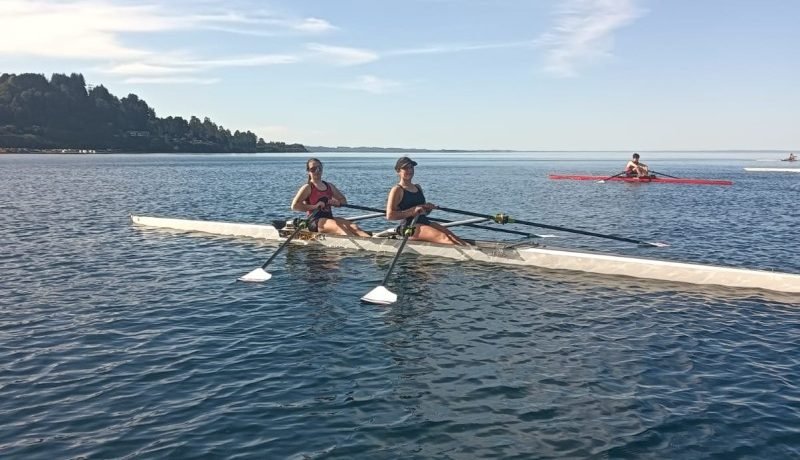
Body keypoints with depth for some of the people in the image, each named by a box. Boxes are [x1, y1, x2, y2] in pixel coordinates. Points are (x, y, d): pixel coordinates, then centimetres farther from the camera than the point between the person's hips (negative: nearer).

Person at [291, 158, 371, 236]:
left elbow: (344, 200, 27)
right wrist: (314, 206, -18)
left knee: (353, 227, -21)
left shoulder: (329, 186, 20)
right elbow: (294, 206, -10)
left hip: (330, 218, 6)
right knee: (340, 228, -34)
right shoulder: (308, 188, 1)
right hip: (315, 222, -6)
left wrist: (337, 203, 3)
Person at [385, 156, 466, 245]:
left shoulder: (418, 187, 21)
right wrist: (413, 211, -19)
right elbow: (390, 215, -13)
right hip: (410, 227, -8)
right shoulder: (397, 190, -2)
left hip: (425, 222, 8)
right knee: (443, 237, -29)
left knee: (451, 235, -18)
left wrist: (428, 208, 5)